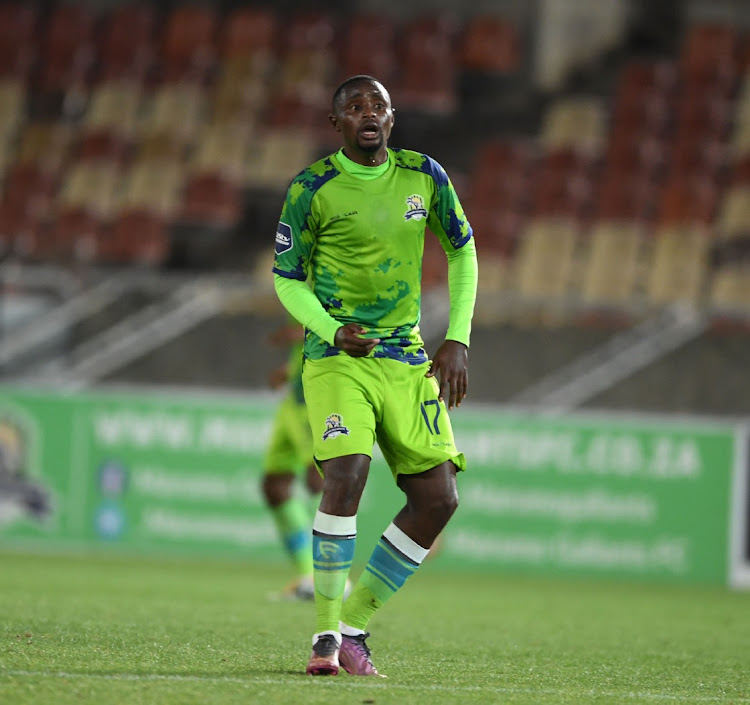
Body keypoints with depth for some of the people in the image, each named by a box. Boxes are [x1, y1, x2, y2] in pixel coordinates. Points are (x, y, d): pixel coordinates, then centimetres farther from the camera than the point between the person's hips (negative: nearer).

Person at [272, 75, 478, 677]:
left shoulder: (425, 177, 4)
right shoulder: (312, 188, -6)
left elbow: (462, 250, 16)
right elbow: (287, 278, 1)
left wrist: (458, 340, 7)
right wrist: (332, 332, -17)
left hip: (407, 359, 5)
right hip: (337, 356, -5)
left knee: (439, 497, -2)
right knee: (346, 475, -24)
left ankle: (354, 627, 9)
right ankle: (327, 634, -14)